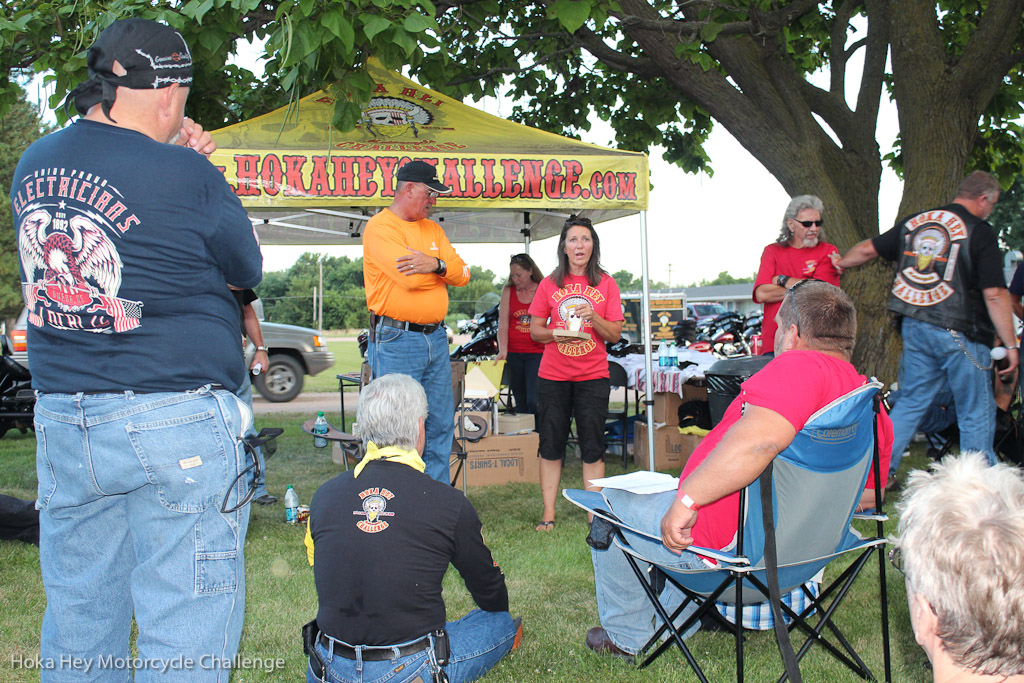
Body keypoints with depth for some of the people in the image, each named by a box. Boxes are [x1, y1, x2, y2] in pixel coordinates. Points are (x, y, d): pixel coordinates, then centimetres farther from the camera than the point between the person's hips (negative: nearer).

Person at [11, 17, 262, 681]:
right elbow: (248, 268, 1)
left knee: (77, 621, 19)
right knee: (183, 629, 4)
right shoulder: (188, 177, -14)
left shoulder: (33, 164, 7)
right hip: (175, 425, -7)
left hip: (60, 422, 7)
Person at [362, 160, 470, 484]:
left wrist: (436, 264, -15)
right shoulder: (380, 227, -7)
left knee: (440, 427, 11)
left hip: (435, 338, 8)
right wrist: (447, 266, -1)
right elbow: (410, 277, -20)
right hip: (396, 340, -7)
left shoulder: (433, 229, 17)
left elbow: (462, 274, 7)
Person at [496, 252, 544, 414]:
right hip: (513, 353, 3)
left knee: (534, 402, -13)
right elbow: (503, 324, 2)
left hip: (537, 353, -3)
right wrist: (503, 350, -11)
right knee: (520, 403, 8)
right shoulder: (508, 291, 7)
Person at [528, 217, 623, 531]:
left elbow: (615, 334, 2)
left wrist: (593, 317, -15)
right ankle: (548, 513, 14)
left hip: (593, 376, 0)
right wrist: (555, 333, -13)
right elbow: (535, 330, 7)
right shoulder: (549, 284, 5)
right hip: (553, 375, 1)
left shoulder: (606, 284, 4)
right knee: (551, 445, 4)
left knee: (593, 447, 2)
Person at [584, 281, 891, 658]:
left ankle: (627, 634, 28)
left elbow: (758, 439, -41)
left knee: (615, 501, 12)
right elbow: (867, 496, 13)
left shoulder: (800, 366, -23)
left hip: (737, 545, -9)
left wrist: (686, 499, -33)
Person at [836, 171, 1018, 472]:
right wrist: (1010, 345, -7)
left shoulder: (912, 222, 8)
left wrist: (838, 265, 36)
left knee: (911, 401, 16)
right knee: (977, 414, 6)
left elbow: (868, 249, 18)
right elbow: (994, 294, -13)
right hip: (959, 334, -6)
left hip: (914, 328, 6)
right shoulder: (980, 232, -8)